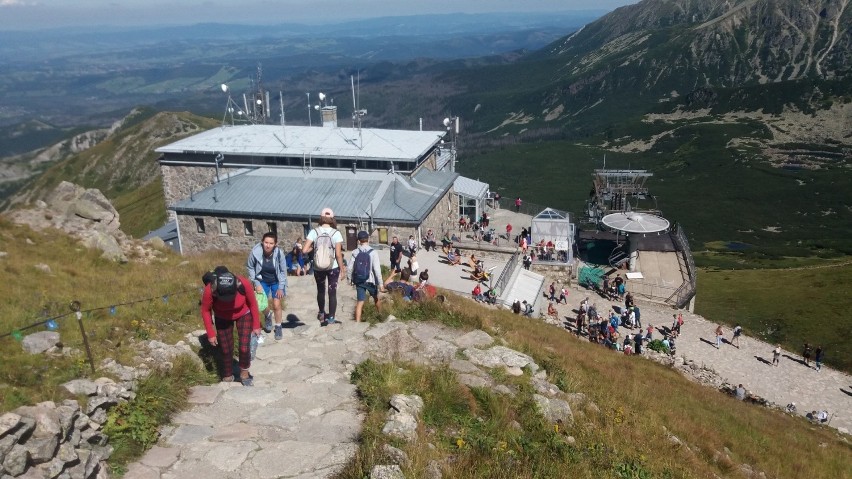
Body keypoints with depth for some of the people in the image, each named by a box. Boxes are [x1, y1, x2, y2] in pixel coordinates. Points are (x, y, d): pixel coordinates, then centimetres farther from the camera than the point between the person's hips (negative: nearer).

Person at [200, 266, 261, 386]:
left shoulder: (244, 284, -36)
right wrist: (211, 334, -10)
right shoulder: (209, 290, -36)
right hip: (222, 318, 1)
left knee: (244, 347, -6)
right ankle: (228, 377, 30)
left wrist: (256, 326, -8)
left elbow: (253, 304, -16)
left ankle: (244, 374, 20)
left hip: (243, 315, 0)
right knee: (225, 349, 7)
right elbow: (205, 311, -14)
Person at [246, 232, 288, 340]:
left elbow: (283, 271, -13)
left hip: (276, 281, -1)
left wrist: (281, 287, -12)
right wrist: (256, 283, -11)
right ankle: (268, 316, 38)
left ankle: (278, 327, 20)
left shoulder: (279, 253, -29)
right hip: (262, 281, 1)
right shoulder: (255, 252, -28)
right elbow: (250, 268, -9)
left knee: (276, 305, -3)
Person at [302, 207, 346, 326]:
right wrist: (342, 269, -2)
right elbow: (338, 254, -12)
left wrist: (313, 248, 7)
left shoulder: (314, 232, -8)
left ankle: (321, 313, 39)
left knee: (321, 291, 23)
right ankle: (331, 318, 10)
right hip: (333, 268, -2)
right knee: (332, 292, 9)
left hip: (318, 268, 2)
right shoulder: (336, 233, -11)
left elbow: (305, 250, -14)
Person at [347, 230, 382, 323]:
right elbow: (377, 269, -15)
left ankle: (357, 321, -4)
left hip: (359, 281, 1)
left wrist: (349, 279, 14)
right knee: (376, 298, 22)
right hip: (370, 280, -1)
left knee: (360, 301, 3)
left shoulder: (355, 252, -5)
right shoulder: (373, 252, -13)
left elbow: (349, 268, -2)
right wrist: (380, 283, -11)